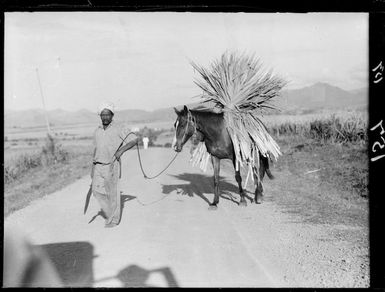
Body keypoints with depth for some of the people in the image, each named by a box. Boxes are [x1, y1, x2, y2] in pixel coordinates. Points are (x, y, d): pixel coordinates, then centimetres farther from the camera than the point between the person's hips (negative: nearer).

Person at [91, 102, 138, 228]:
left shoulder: (119, 129, -6)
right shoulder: (97, 131, 10)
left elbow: (134, 139, -10)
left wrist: (121, 150, -20)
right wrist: (93, 166, 19)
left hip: (111, 165, -5)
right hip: (98, 165, 5)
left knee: (112, 193, 3)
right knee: (97, 190, 3)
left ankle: (113, 219, 17)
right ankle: (107, 210, 28)